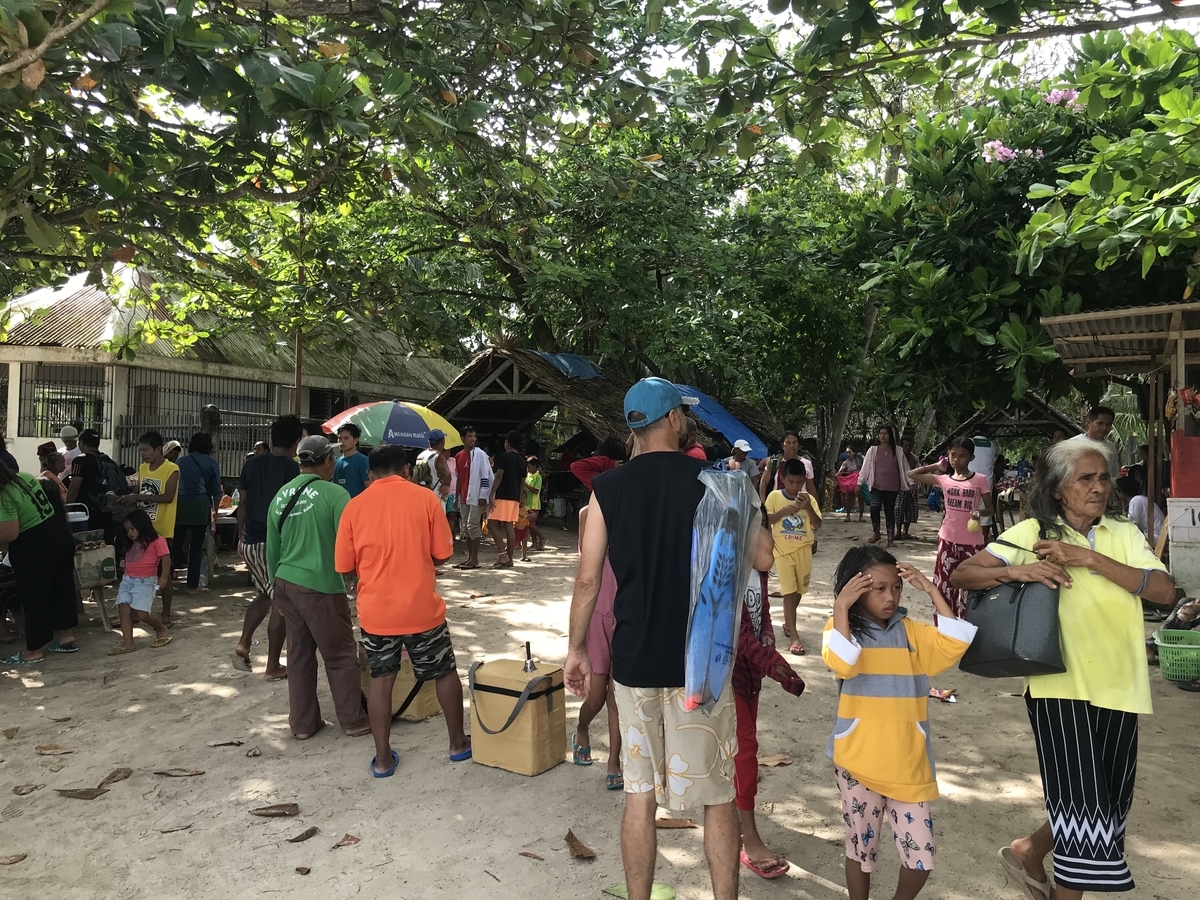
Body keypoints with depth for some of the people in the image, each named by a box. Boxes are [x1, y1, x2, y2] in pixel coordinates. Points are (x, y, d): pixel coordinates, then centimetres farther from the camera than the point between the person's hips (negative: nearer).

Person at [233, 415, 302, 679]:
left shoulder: (251, 464, 7)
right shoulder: (293, 469, -10)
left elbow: (243, 504, 10)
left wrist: (241, 538, 18)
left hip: (251, 541, 7)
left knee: (264, 595, 25)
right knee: (280, 603, 3)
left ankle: (243, 644, 12)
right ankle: (273, 667, 8)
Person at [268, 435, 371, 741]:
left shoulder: (281, 496, 7)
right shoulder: (335, 494, -13)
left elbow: (272, 547, 14)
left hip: (286, 582, 7)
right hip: (320, 586, -6)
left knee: (299, 653, 15)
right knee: (341, 654, 6)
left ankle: (302, 723, 22)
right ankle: (353, 721, 16)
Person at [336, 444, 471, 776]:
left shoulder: (355, 506, -2)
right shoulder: (425, 498, -6)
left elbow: (345, 566, 2)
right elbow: (442, 554, -3)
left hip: (376, 610, 2)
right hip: (422, 608, -1)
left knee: (381, 679, 14)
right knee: (445, 673, 16)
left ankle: (383, 758, 18)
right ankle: (458, 743, 28)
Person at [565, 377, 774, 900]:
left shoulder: (607, 488, -2)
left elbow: (588, 579, -2)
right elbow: (762, 558, -3)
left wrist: (577, 649, 9)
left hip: (634, 661, 2)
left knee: (639, 793, 15)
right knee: (718, 795, 13)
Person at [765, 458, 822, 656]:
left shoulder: (809, 499, -2)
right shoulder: (774, 496, -5)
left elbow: (817, 525, -9)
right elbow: (765, 521, -9)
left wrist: (808, 508, -25)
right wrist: (784, 511, -21)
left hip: (803, 550, 3)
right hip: (783, 550, -3)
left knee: (799, 590, 15)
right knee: (789, 591, -7)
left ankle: (787, 623, 37)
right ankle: (794, 637, -6)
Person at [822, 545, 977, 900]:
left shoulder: (910, 631, 4)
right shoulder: (843, 628, -6)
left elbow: (955, 644, -10)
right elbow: (841, 664, -26)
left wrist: (932, 591, -10)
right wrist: (841, 607, -26)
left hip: (907, 762, 3)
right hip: (858, 761, -2)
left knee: (921, 858, 6)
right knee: (861, 848, 14)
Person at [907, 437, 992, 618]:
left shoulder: (980, 480, -4)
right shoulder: (943, 479, 2)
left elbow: (989, 508, 0)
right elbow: (912, 474, 3)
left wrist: (979, 512, -21)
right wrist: (935, 466, 5)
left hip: (972, 541, -2)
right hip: (948, 539, 2)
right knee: (944, 583, 8)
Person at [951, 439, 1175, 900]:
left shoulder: (1125, 533, 6)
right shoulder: (1032, 532, -4)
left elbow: (1164, 590, -10)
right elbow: (962, 575, -8)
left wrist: (1090, 559, -19)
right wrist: (1018, 571, -25)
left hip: (1118, 687, 5)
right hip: (1061, 686, -4)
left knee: (1109, 803, 16)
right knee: (1084, 805, -2)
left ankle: (1029, 852, 39)